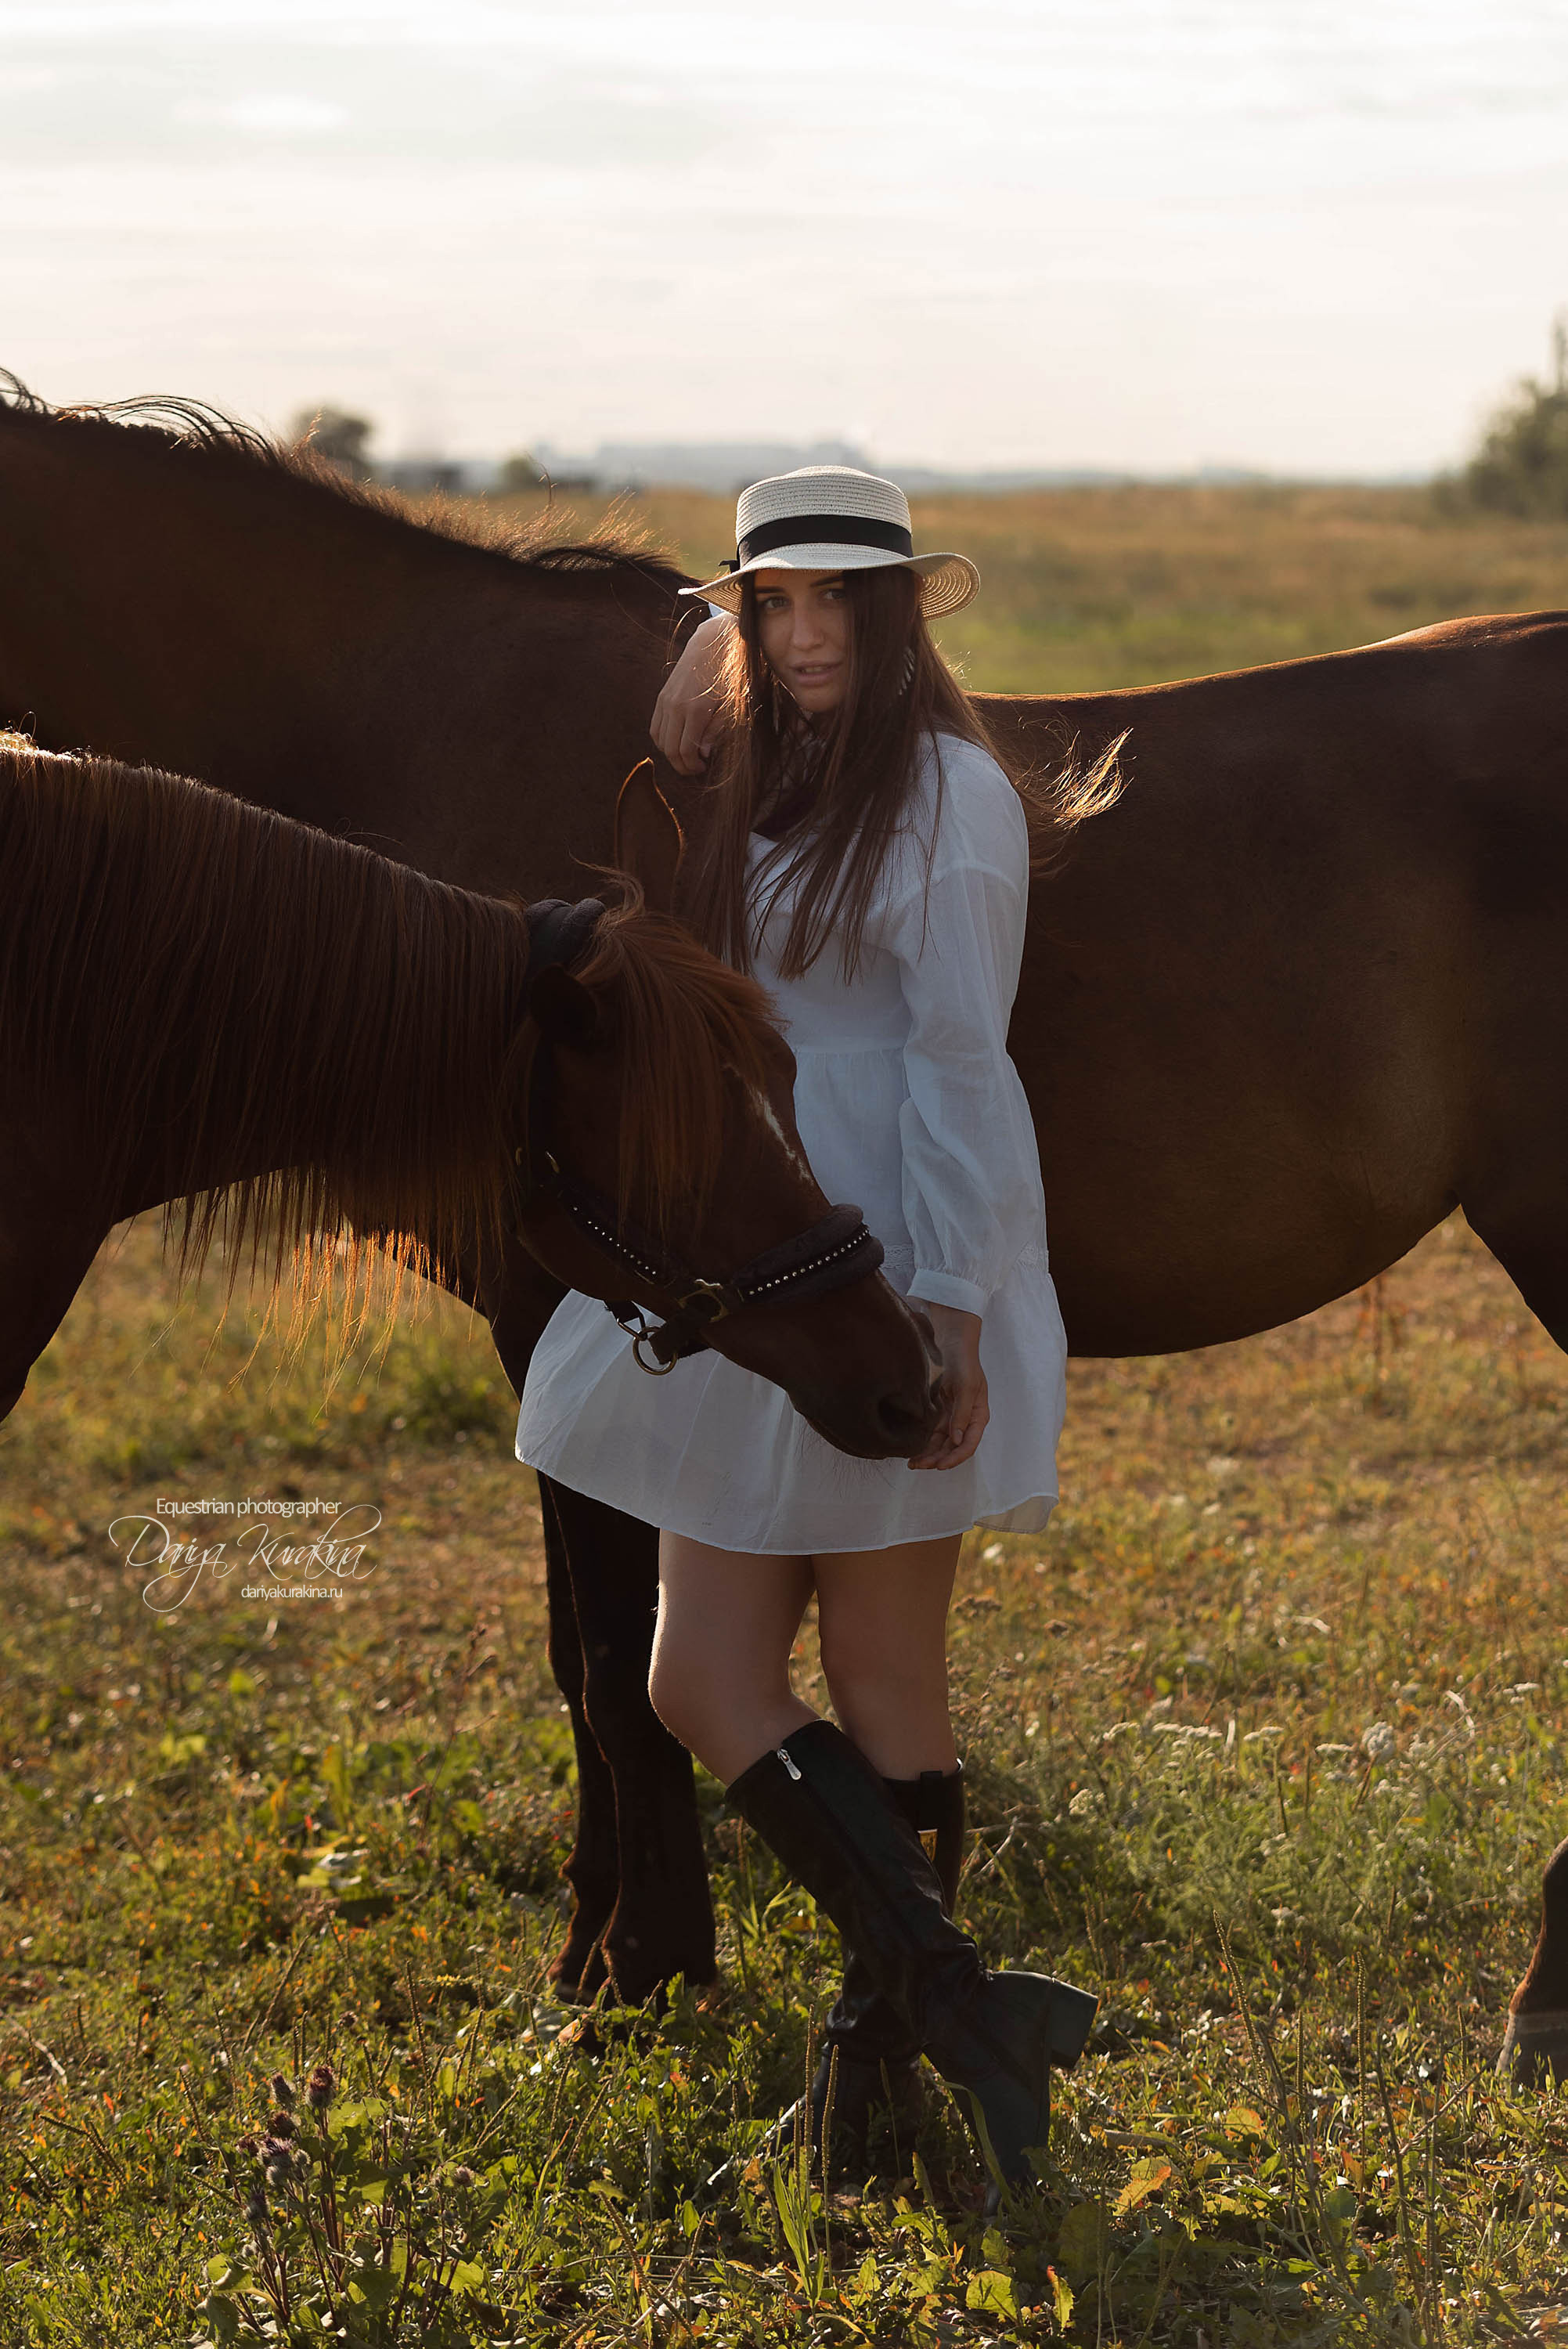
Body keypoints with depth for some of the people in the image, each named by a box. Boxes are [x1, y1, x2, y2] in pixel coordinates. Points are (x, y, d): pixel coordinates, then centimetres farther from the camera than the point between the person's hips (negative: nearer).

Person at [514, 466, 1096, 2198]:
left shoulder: (948, 791, -9)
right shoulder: (752, 788, 14)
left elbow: (957, 1058, -14)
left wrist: (949, 1305, -18)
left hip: (894, 1282, -8)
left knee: (885, 1695, -1)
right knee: (704, 1681, 1)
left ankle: (891, 2040, 8)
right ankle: (951, 2010, 4)